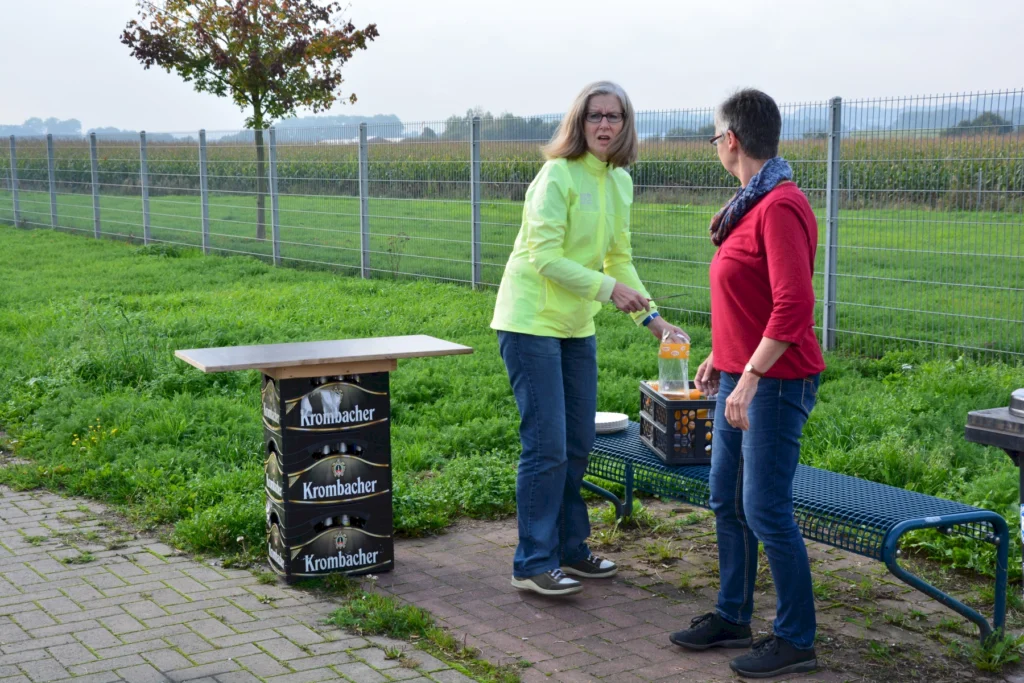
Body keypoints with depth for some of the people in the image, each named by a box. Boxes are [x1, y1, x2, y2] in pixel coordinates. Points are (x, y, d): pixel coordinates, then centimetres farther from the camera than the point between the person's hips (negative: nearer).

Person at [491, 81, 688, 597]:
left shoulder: (619, 182, 9)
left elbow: (619, 258, 16)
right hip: (531, 322, -8)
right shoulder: (557, 176, -15)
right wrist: (608, 288, -24)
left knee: (577, 444, 13)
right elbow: (545, 259, -20)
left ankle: (569, 548, 26)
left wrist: (651, 317, 8)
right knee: (547, 446, -7)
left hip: (576, 326, 8)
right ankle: (533, 565, 3)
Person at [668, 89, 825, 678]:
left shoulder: (781, 207, -18)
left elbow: (794, 304, -26)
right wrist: (720, 355, 24)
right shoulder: (752, 204, 13)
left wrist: (750, 376, -26)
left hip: (776, 381, -10)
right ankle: (732, 618, 29)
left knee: (766, 510, -4)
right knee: (728, 502, 15)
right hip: (741, 374, 10)